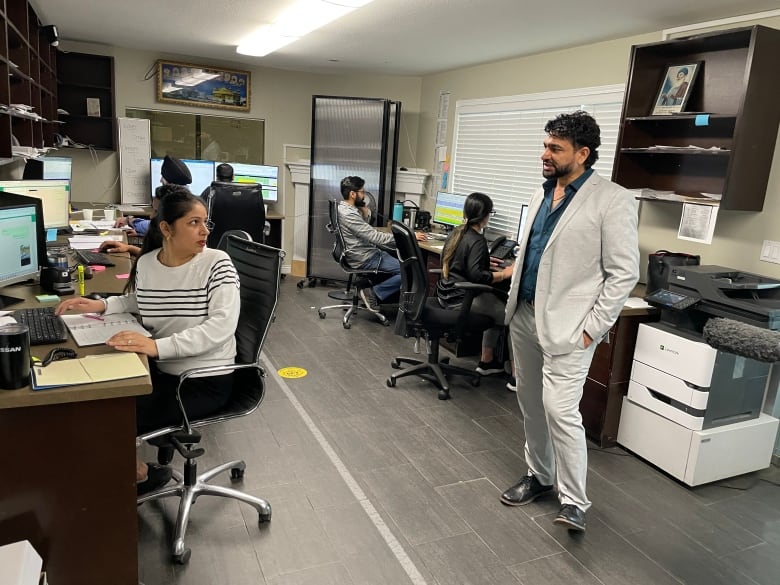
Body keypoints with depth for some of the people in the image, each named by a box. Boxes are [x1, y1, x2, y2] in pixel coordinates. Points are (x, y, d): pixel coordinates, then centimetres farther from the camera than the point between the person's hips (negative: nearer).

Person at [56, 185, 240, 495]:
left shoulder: (217, 264, -17)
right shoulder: (146, 263, -1)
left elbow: (222, 326, -28)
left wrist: (158, 346, -38)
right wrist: (102, 304, 1)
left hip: (205, 381, -6)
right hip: (161, 371, 6)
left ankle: (141, 474, 17)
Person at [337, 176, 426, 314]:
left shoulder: (345, 208, 8)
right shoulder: (348, 214, -23)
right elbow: (376, 237, -28)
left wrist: (365, 213, 0)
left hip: (367, 252, 10)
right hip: (365, 260, -10)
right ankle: (374, 293, -6)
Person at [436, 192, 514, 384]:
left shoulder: (457, 232, 10)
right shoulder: (477, 241, -17)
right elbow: (476, 275, -26)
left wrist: (486, 261, 25)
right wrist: (505, 274, -18)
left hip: (447, 294, 10)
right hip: (461, 299, -9)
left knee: (498, 306, 19)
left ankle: (487, 361, 22)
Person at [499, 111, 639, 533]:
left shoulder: (613, 201, -11)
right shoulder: (542, 194, 11)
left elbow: (624, 273, -12)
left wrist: (592, 329, -14)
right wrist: (514, 302, 15)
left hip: (567, 325, -7)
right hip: (525, 315, 7)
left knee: (560, 411, -10)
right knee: (531, 406, 15)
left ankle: (573, 501, 8)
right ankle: (539, 476, 33)